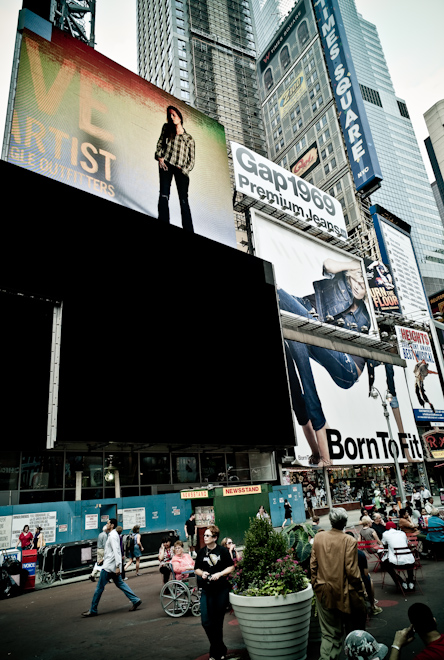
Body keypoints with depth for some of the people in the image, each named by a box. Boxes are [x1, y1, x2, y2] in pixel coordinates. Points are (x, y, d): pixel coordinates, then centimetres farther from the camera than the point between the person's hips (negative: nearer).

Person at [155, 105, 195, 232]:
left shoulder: (189, 138, 15)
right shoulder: (166, 128, 21)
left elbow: (191, 160, 11)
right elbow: (160, 143, 15)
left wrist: (184, 170, -7)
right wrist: (160, 157, -3)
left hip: (181, 169, -1)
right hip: (166, 164, 1)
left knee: (183, 199, -11)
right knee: (164, 194, -15)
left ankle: (189, 230, -16)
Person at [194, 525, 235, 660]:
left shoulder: (222, 551, -5)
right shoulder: (201, 552, 5)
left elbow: (231, 567, -2)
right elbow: (196, 569, 12)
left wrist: (219, 574, -15)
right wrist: (202, 573, -9)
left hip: (221, 589, -2)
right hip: (206, 590, 3)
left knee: (218, 621, 8)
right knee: (206, 621, -5)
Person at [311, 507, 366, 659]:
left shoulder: (318, 538, -4)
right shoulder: (349, 541, -17)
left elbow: (313, 565, 2)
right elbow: (352, 571, -16)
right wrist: (360, 591, -2)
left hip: (324, 592, 3)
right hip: (344, 592, -3)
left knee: (329, 633, 12)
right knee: (353, 630, 21)